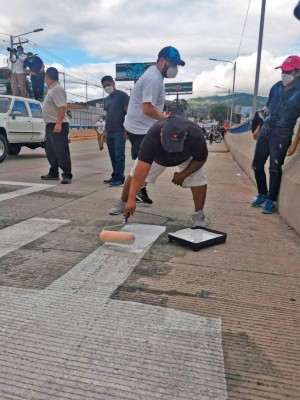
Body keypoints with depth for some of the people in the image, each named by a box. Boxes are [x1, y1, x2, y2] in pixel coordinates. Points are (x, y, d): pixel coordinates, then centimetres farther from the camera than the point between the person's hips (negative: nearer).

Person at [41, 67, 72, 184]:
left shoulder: (57, 89, -12)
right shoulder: (52, 89, 18)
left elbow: (62, 107, -23)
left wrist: (58, 123, -29)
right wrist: (53, 124, 20)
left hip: (58, 125, -10)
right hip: (51, 125, 10)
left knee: (61, 151, -11)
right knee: (51, 151, 14)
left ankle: (67, 175, -9)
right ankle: (53, 173, 23)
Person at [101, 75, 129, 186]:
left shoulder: (122, 95, -2)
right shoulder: (106, 99, 20)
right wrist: (105, 130, 17)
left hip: (119, 131, -7)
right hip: (109, 132, 7)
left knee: (119, 155, -8)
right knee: (113, 156, 9)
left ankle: (120, 178, -5)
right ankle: (115, 176, 17)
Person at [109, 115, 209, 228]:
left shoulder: (196, 135, -42)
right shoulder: (152, 137, -45)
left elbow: (200, 159, -20)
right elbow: (141, 172, -47)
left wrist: (183, 174, -23)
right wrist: (131, 200, -51)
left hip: (186, 157, 0)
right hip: (156, 156, 0)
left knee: (198, 179, -20)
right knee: (135, 175, -6)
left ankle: (198, 214, -2)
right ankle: (123, 203, 18)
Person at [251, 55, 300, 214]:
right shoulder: (276, 87, 6)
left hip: (282, 135, -6)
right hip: (265, 131, 6)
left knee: (275, 168, -3)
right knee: (257, 165, 9)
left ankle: (271, 201, 10)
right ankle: (262, 194, 26)